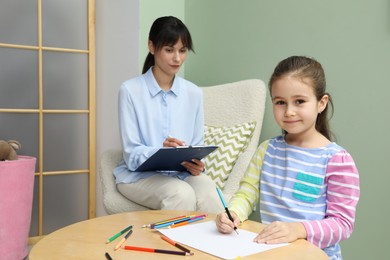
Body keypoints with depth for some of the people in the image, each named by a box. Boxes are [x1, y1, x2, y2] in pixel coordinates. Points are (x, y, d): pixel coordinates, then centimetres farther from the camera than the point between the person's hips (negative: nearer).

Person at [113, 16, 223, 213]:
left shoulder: (194, 93, 5)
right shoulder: (130, 90, -8)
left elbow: (197, 146, 7)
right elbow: (132, 154, -10)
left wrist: (196, 164, -15)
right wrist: (161, 152, -30)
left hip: (182, 173, 3)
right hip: (139, 174, -3)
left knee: (207, 190, -30)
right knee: (182, 194, -33)